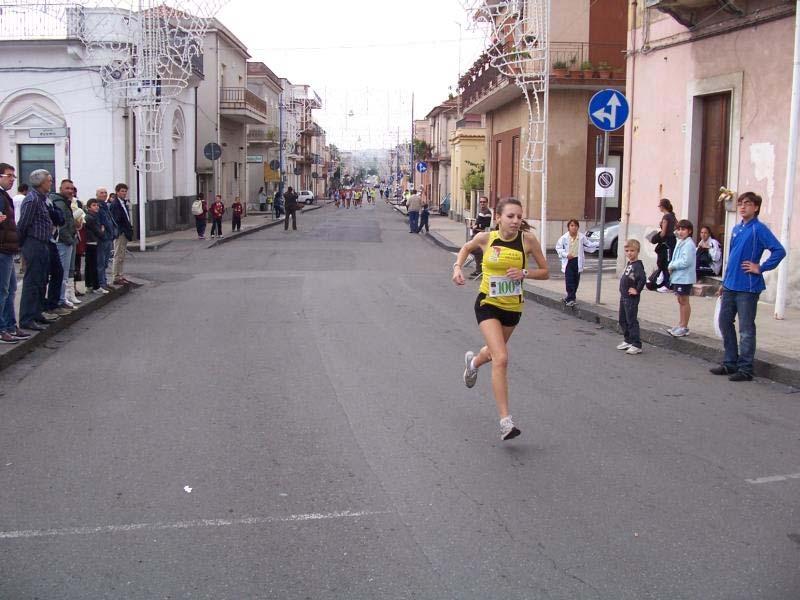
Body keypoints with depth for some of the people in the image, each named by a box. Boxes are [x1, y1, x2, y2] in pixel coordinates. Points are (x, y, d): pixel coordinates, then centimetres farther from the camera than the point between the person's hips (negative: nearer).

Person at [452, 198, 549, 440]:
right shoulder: (486, 238, -11)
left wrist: (524, 272, -21)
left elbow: (545, 272, -3)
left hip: (513, 307, 3)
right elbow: (466, 248, 12)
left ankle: (473, 361, 64)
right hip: (488, 305, -3)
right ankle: (505, 421, -15)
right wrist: (457, 267, -5)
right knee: (501, 359, -19)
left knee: (495, 352, 26)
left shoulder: (528, 239, -12)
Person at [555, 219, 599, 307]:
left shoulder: (582, 237, -1)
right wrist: (566, 254, -13)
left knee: (576, 280, 8)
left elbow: (589, 244, 8)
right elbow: (558, 247, -1)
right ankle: (570, 298, -6)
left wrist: (598, 244, -4)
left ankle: (570, 297, 22)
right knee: (569, 280, -9)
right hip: (568, 261, -3)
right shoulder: (564, 238, -7)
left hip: (578, 261, 3)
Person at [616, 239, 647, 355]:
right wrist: (623, 291, 14)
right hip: (623, 296, 10)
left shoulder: (637, 265, -18)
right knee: (623, 320, 18)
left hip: (631, 298, -10)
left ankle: (636, 345, 0)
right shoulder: (628, 264, 11)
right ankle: (628, 340, 31)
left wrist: (637, 290, -22)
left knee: (632, 321, -6)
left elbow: (643, 278, -31)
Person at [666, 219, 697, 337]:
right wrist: (671, 266, -1)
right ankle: (680, 325, 24)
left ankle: (684, 327, 5)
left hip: (684, 278, -9)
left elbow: (685, 261, -23)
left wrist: (672, 266, -12)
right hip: (677, 277, 9)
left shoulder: (689, 244, -16)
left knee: (684, 301, -2)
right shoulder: (680, 242, 14)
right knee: (680, 301, 15)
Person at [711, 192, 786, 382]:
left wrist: (761, 268, -14)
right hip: (731, 286, 8)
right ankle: (730, 363, 25)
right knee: (725, 323, 13)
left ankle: (745, 369, 7)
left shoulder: (759, 229, -10)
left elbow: (779, 251, -19)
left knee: (746, 329, -1)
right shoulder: (737, 229, 13)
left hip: (748, 287, -8)